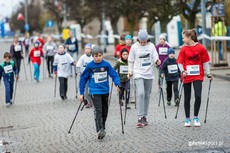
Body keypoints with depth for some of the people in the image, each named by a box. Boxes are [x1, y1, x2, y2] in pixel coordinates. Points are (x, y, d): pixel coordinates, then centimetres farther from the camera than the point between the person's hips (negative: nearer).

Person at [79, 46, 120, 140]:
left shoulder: (106, 64, -3)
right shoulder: (89, 66, -5)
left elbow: (114, 74, 0)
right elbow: (83, 78, 3)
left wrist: (117, 84, -20)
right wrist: (81, 93, 2)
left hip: (105, 91, 3)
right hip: (95, 92, -3)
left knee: (104, 111, 13)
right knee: (98, 110, -16)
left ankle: (103, 128, 29)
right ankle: (99, 130, -24)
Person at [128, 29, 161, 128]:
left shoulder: (151, 46, 2)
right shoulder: (134, 47, -1)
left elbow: (155, 58, 0)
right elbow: (131, 60, 6)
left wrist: (157, 61, -22)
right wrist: (130, 71, 2)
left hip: (149, 74, 3)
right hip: (138, 74, -3)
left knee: (147, 95, 7)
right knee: (140, 94, -17)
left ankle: (144, 117, 17)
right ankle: (140, 118, -17)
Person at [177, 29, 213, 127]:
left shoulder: (200, 48, -4)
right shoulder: (183, 49, -1)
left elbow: (205, 61, 4)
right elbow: (180, 62, -3)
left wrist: (208, 73, 3)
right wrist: (182, 71, -20)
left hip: (198, 76, -1)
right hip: (187, 76, 1)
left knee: (198, 96, -11)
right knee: (187, 98, 7)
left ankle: (196, 117, 7)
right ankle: (187, 119, 18)